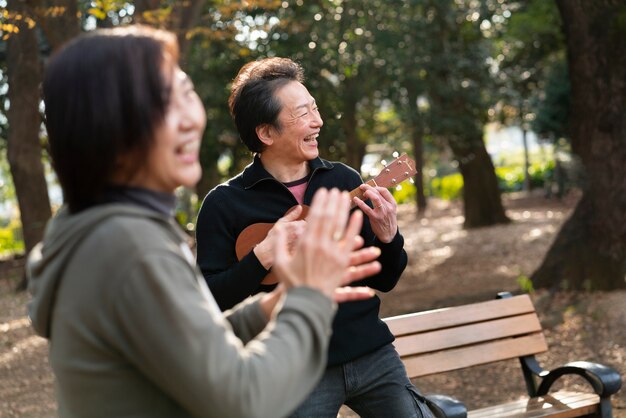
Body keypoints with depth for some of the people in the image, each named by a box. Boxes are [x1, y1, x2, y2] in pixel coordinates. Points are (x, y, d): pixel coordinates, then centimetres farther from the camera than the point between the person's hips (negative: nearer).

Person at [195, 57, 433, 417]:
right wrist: (264, 255, -23)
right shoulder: (224, 204, -7)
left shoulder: (344, 180, 5)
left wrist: (388, 237, -9)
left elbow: (383, 281, 10)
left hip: (373, 354, 4)